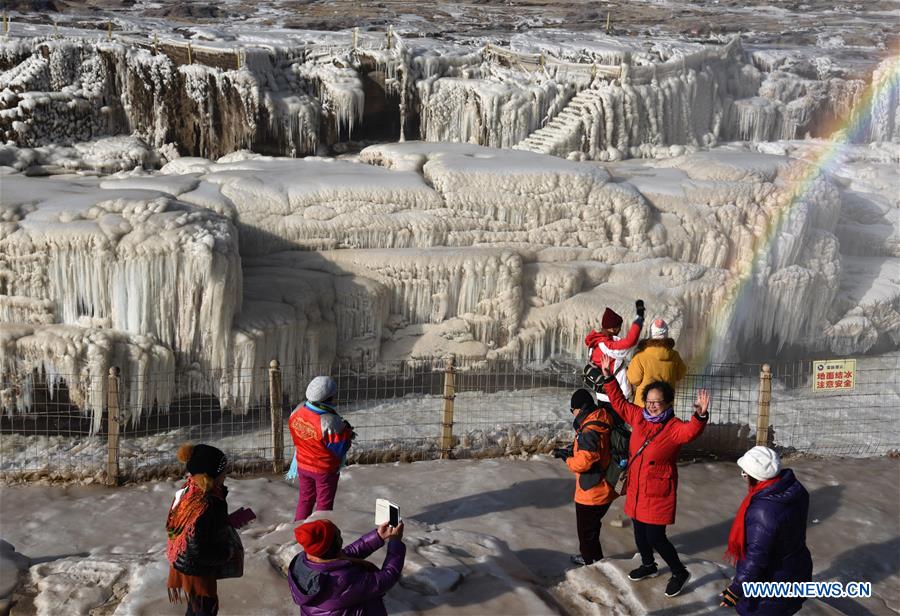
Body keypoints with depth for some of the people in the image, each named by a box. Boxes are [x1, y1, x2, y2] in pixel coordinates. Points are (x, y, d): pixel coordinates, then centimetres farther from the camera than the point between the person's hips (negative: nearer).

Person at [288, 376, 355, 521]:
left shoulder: (297, 412, -14)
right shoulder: (330, 423, -32)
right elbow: (339, 450, -21)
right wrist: (347, 432, -6)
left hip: (303, 465, 6)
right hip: (325, 470, -6)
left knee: (305, 498, 25)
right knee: (324, 503, 15)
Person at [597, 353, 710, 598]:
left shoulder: (674, 428, -18)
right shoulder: (639, 417, 1)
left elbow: (691, 431, -39)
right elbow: (618, 402, 13)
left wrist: (700, 416, -59)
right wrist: (608, 377, 8)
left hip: (658, 493, -7)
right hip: (635, 489, 7)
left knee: (655, 537, -2)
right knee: (639, 531, 21)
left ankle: (679, 572, 20)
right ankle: (648, 565, 45)